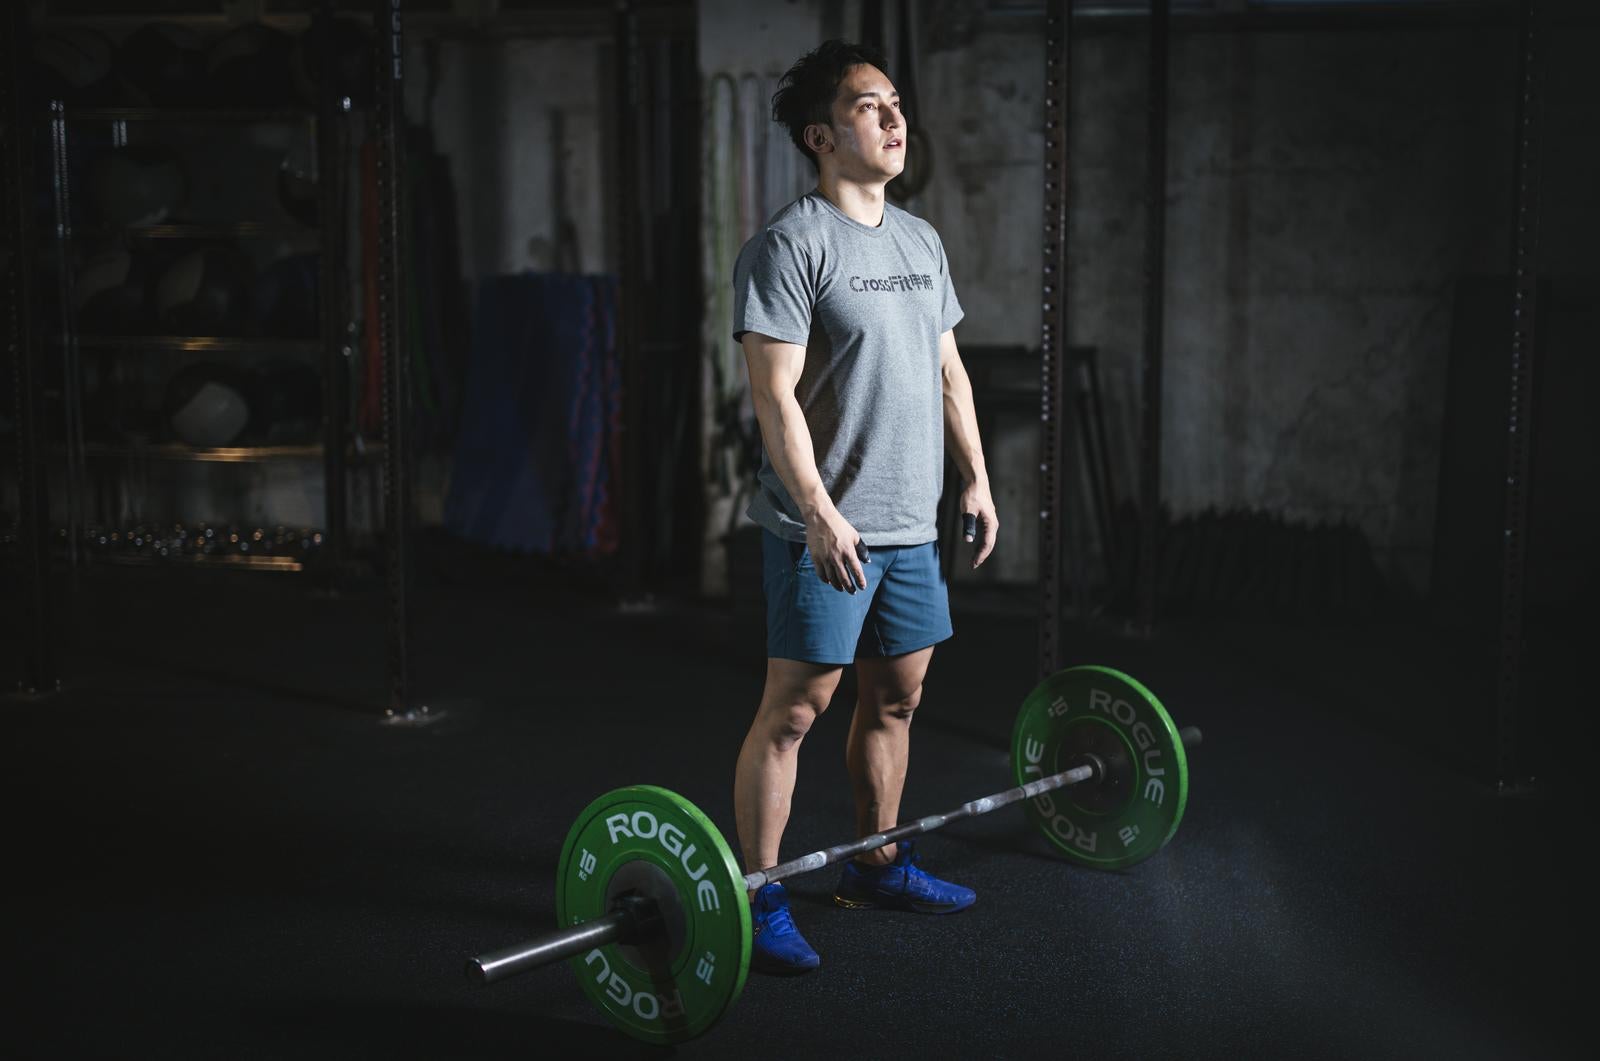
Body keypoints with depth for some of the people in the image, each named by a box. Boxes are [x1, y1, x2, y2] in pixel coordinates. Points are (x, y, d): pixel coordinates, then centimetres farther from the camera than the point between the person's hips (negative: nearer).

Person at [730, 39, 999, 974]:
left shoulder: (922, 242, 13)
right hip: (826, 529, -8)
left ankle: (878, 867, 30)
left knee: (897, 697, 16)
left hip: (911, 522, 8)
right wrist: (818, 511, -24)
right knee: (794, 708, -4)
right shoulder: (790, 246, -12)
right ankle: (756, 899, 5)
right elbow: (776, 396, -18)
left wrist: (977, 479, 13)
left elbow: (949, 372, 19)